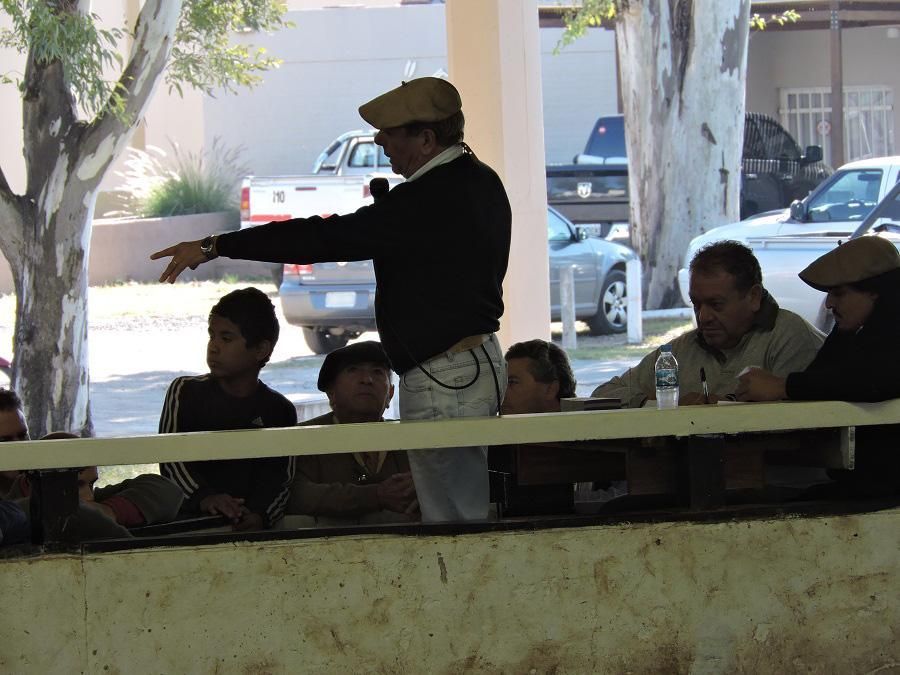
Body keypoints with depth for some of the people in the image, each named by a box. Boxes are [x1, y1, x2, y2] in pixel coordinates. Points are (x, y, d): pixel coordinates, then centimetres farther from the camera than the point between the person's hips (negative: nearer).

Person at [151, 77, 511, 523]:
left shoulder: (432, 197, -20)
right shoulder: (479, 181, 11)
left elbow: (328, 238, -21)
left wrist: (214, 247, -18)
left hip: (445, 380, -11)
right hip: (480, 363, 11)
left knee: (449, 522, -7)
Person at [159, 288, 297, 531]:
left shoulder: (279, 410, 10)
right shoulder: (185, 392, 9)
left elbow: (281, 479, 3)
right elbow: (170, 458, -1)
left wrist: (259, 515, -19)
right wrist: (203, 498, -20)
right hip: (187, 520, 0)